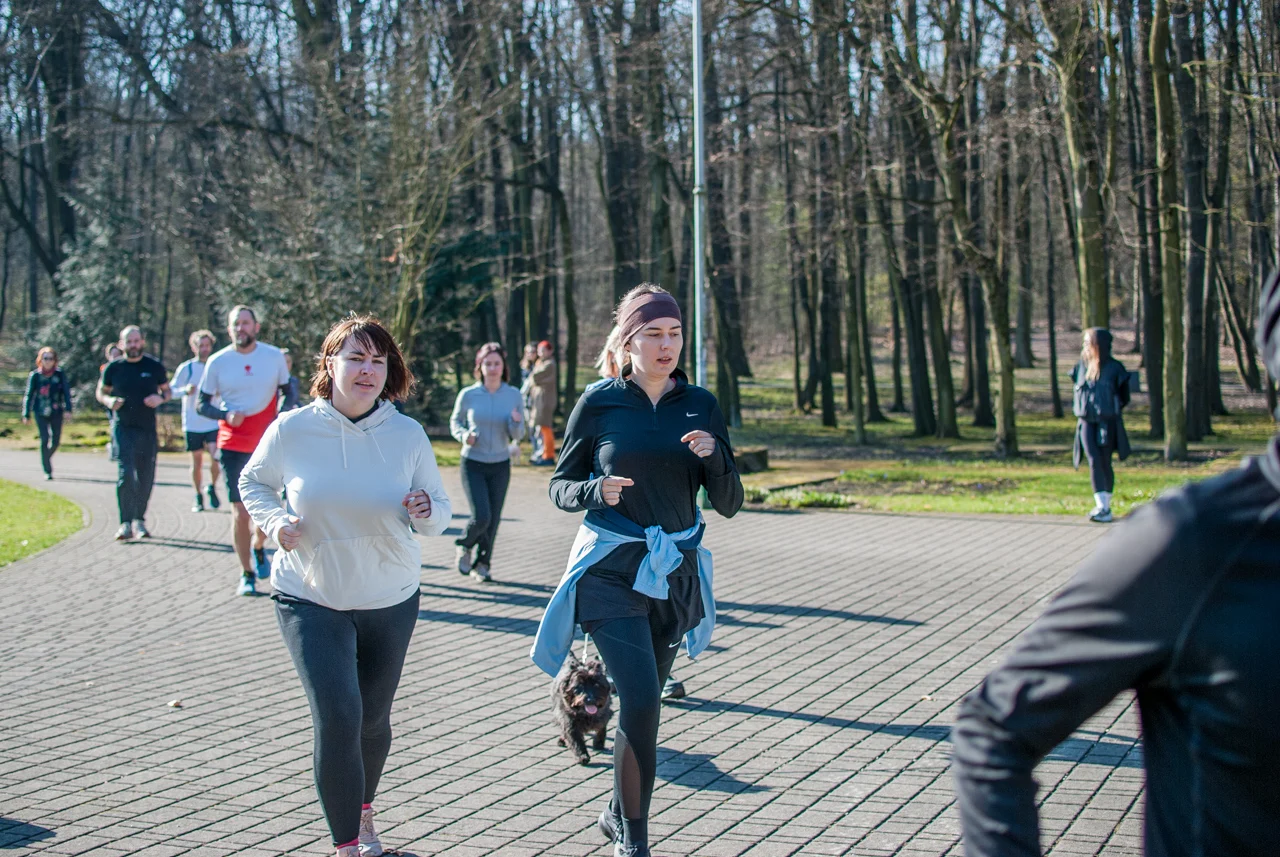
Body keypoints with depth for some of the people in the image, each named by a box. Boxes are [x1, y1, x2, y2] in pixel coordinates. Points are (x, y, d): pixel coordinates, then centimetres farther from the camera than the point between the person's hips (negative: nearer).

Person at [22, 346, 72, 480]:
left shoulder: (60, 375, 1)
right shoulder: (34, 376, 0)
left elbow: (66, 392, 3)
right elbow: (29, 395, 6)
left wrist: (67, 409, -9)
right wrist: (26, 415, 5)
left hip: (56, 412, 1)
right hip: (40, 412, -1)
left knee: (56, 441, 4)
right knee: (44, 440, -10)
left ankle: (46, 458, 35)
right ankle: (47, 470, -4)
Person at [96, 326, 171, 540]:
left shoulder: (155, 366, 3)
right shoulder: (113, 368, 2)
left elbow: (167, 390, 14)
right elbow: (100, 391, 14)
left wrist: (160, 398, -10)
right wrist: (109, 401, -9)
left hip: (148, 428, 2)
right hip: (123, 428, -2)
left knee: (146, 478, 7)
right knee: (125, 475, -13)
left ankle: (139, 520, 24)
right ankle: (126, 523, -11)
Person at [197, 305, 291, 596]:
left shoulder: (274, 356, 0)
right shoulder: (217, 362, -1)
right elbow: (203, 404, 4)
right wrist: (226, 415, -16)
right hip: (232, 445, -1)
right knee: (240, 511, -3)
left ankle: (259, 547, 36)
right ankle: (246, 574, 10)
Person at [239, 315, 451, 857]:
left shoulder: (407, 434, -8)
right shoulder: (292, 430, -11)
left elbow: (440, 511, 0)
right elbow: (253, 481, 7)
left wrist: (425, 514, -23)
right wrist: (275, 522, -12)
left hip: (389, 600, 2)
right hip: (310, 599, -2)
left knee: (373, 719, 16)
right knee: (337, 717, -15)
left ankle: (362, 810, 45)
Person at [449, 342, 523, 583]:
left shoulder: (513, 395, -2)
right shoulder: (468, 395, -7)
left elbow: (515, 435, 2)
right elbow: (455, 421, 8)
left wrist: (516, 422, -21)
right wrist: (464, 436, -13)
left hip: (500, 465, 3)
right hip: (473, 464, -2)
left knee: (494, 519, 6)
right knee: (481, 516, -13)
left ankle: (481, 564, 24)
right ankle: (464, 545, 19)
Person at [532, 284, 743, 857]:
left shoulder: (700, 406, 3)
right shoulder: (598, 404, -4)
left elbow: (729, 505, 3)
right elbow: (560, 486, 3)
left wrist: (714, 457, -17)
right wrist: (595, 491, -18)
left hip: (675, 574, 4)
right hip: (611, 573, -4)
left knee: (642, 702, 14)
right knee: (642, 701, -16)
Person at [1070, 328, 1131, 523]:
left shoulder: (1114, 368, -4)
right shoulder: (1082, 366, 6)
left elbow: (1124, 396, 5)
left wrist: (1111, 409, 2)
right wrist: (1080, 408, 11)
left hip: (1107, 422, -2)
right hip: (1086, 421, 2)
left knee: (1105, 463, 4)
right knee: (1094, 461, -10)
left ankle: (1106, 505, 13)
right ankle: (1102, 507, -14)